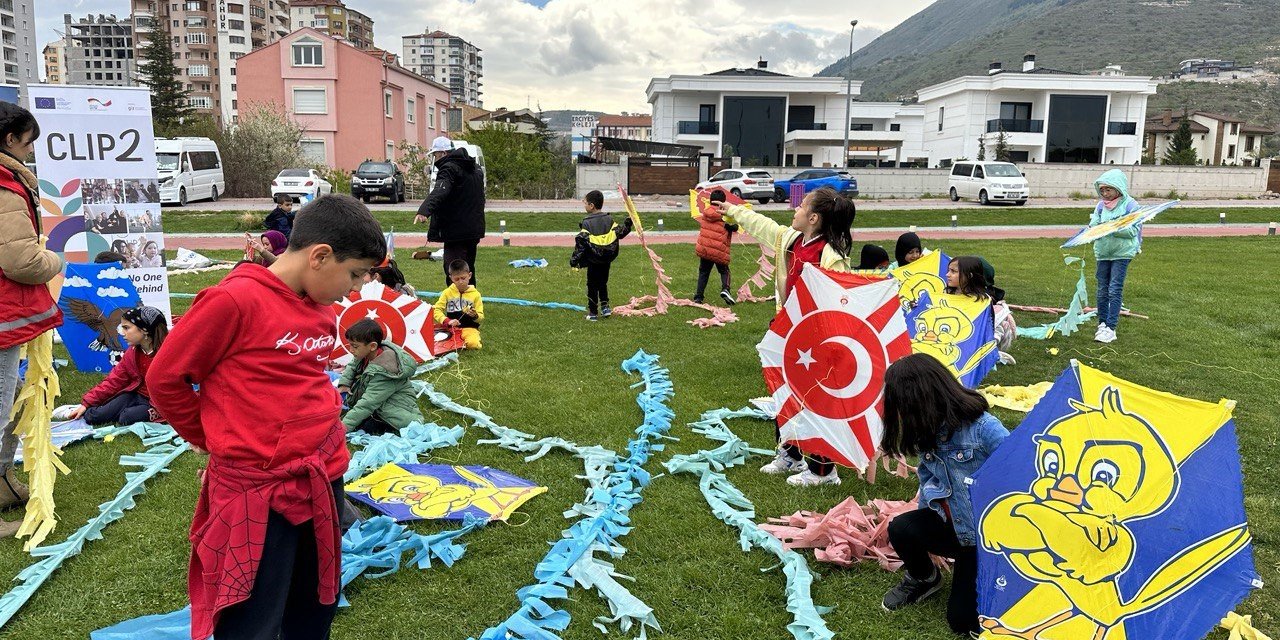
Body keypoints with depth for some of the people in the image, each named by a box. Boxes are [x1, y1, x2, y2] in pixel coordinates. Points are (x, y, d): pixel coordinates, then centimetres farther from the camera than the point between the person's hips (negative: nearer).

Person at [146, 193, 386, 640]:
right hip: (258, 490, -7)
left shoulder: (322, 309, 6)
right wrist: (216, 440, 3)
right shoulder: (235, 301, -17)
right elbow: (164, 378, -9)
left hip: (324, 479, 7)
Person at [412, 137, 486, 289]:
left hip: (456, 231, -9)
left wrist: (424, 211, -46)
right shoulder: (475, 168, 17)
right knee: (468, 270, 20)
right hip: (475, 229, 9)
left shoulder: (449, 168, -13)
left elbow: (439, 192, -33)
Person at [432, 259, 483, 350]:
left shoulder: (475, 294, 4)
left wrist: (475, 316, -20)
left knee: (473, 343, -32)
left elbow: (481, 317, 4)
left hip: (469, 328, -1)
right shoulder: (447, 292, 6)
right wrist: (447, 321, -19)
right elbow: (436, 310, -2)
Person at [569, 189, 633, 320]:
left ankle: (593, 313, 10)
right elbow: (619, 233, 2)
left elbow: (581, 242, -14)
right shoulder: (609, 219, 0)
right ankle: (605, 306, 13)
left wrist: (574, 260, -10)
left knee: (592, 286, 6)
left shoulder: (587, 223, -12)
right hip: (607, 260, 4)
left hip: (593, 261, -4)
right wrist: (627, 225, 17)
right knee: (603, 283, 21)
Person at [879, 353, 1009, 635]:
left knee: (963, 619, -9)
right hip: (952, 525, 6)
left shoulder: (983, 428, -27)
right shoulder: (928, 432, -4)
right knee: (901, 529, -23)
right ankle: (923, 579, 11)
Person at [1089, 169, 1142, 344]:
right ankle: (1102, 323, 20)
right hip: (1103, 252, 5)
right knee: (1102, 290, 10)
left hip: (1122, 253, -5)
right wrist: (1095, 226, -19)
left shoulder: (1131, 205, -10)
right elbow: (1093, 226, 3)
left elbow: (1133, 230, -16)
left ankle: (1111, 328, -3)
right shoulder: (1101, 205, 5)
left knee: (1115, 290, -6)